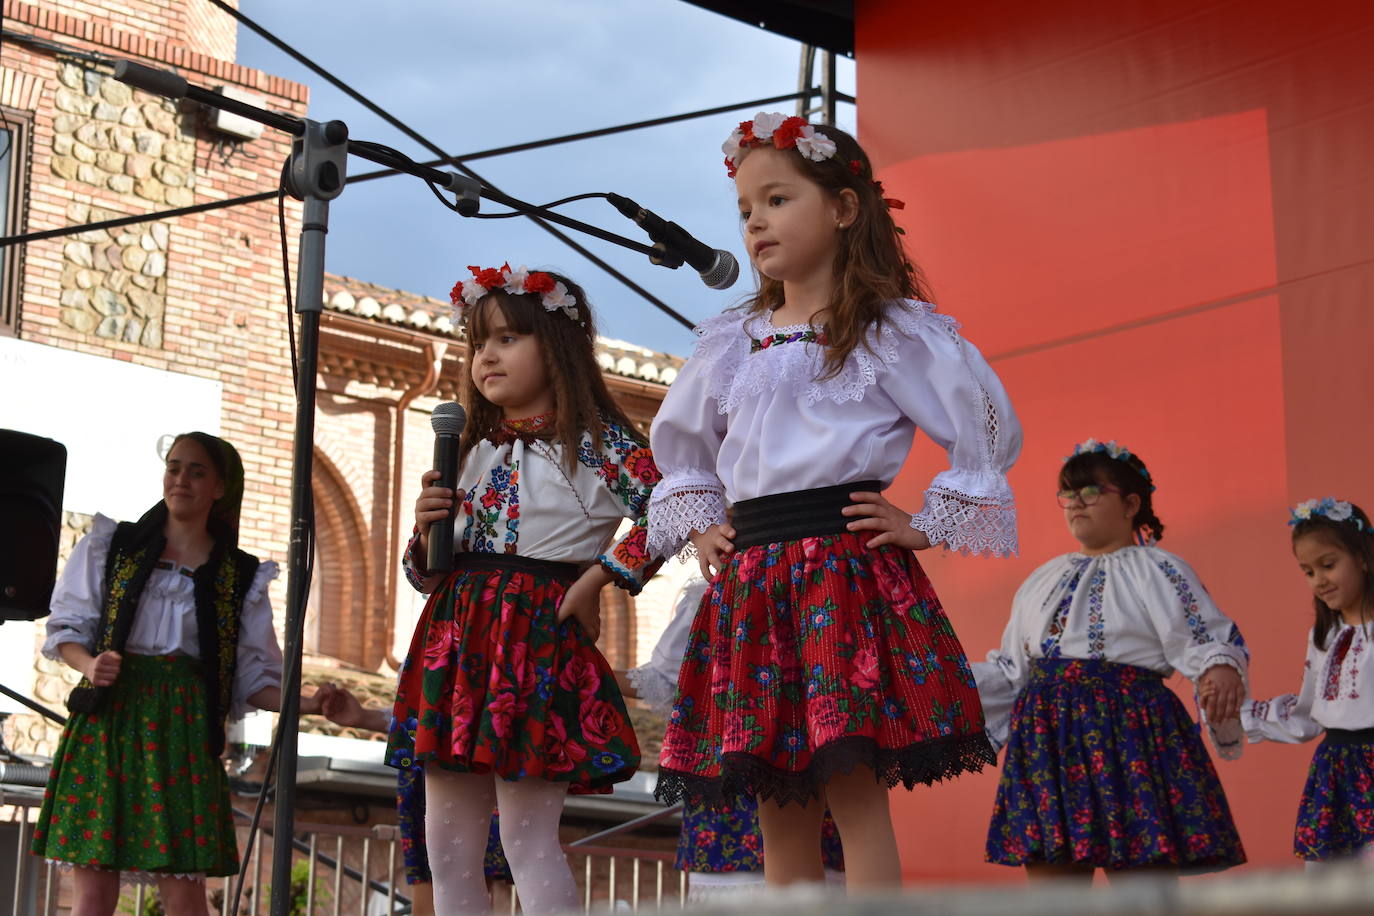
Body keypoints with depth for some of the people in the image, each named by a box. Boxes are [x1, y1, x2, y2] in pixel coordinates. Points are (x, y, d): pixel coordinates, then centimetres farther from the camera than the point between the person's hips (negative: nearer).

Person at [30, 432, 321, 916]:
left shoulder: (241, 576, 9)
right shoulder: (112, 545, 10)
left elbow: (252, 677, 8)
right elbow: (68, 627, 12)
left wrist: (306, 703, -10)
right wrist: (90, 666, -10)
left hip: (184, 729, 0)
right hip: (109, 719, 0)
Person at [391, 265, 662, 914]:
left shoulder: (597, 440, 0)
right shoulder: (471, 450, 18)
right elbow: (428, 573, 22)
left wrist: (597, 580, -14)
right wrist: (426, 532, 0)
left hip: (538, 639, -7)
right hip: (456, 635, 7)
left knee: (526, 838, -10)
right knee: (448, 842, 6)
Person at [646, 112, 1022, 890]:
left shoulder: (891, 330, 0)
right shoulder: (731, 343, 16)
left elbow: (990, 430, -1)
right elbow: (680, 445, 31)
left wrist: (927, 526, -3)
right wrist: (697, 524, 17)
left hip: (848, 571, -5)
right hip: (749, 585, 6)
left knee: (856, 792, -9)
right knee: (778, 810, 7)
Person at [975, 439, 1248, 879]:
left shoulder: (1158, 570, 0)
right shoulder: (1043, 580, 19)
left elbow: (1210, 641, -10)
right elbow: (1010, 670, 23)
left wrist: (1222, 670, -32)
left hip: (1129, 741, -6)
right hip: (1048, 742, 6)